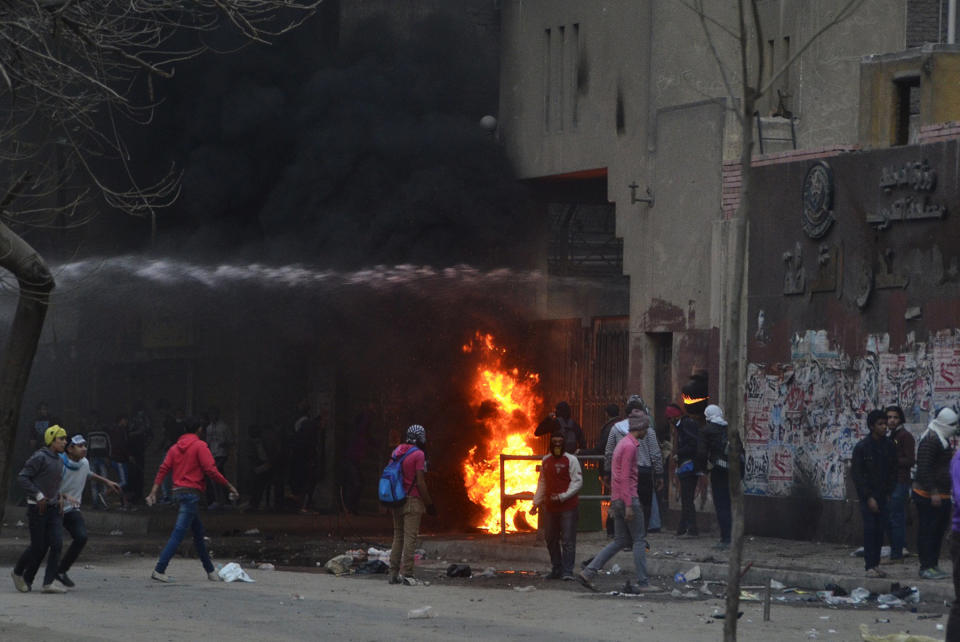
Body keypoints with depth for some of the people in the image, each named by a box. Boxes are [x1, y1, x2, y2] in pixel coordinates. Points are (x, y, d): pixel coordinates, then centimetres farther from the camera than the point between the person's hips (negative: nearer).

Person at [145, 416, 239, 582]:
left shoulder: (175, 448, 13)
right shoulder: (200, 446, -8)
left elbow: (163, 470, 6)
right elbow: (210, 470, -14)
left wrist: (153, 492, 3)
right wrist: (229, 486, -6)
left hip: (178, 492, 8)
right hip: (191, 492, -8)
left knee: (198, 533, 16)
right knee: (178, 534, -10)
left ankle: (210, 571, 24)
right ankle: (159, 570, -17)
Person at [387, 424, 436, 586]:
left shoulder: (397, 451, 10)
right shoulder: (418, 455, -11)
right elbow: (420, 482, -14)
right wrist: (429, 504, -6)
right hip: (413, 499, -7)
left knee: (398, 537, 11)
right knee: (410, 538, -6)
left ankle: (394, 573, 10)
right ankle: (407, 574, -9)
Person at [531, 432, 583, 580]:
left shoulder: (570, 460, -4)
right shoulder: (545, 461, 13)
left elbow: (577, 482, -8)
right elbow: (542, 483, 21)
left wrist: (562, 496, -17)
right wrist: (536, 503, 16)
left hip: (568, 507, -6)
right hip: (550, 507, 6)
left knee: (568, 540, -8)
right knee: (551, 540, 11)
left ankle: (567, 571, -7)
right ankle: (556, 569, 21)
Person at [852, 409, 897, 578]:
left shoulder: (889, 446, 6)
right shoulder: (862, 447, -8)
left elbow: (893, 472, 13)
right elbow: (856, 474, -9)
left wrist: (889, 493, 3)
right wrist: (868, 497, -13)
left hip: (883, 496, 4)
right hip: (868, 496, -4)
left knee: (880, 530, 3)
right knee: (870, 530, -7)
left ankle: (876, 564, 9)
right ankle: (870, 566, -5)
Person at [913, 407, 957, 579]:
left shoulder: (942, 440, 16)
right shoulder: (930, 441, -17)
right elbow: (924, 469, -23)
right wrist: (933, 493, -25)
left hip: (941, 495, 10)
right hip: (928, 495, -10)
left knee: (939, 530, 13)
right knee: (927, 531, -7)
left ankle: (933, 565, 20)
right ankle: (926, 567, -7)